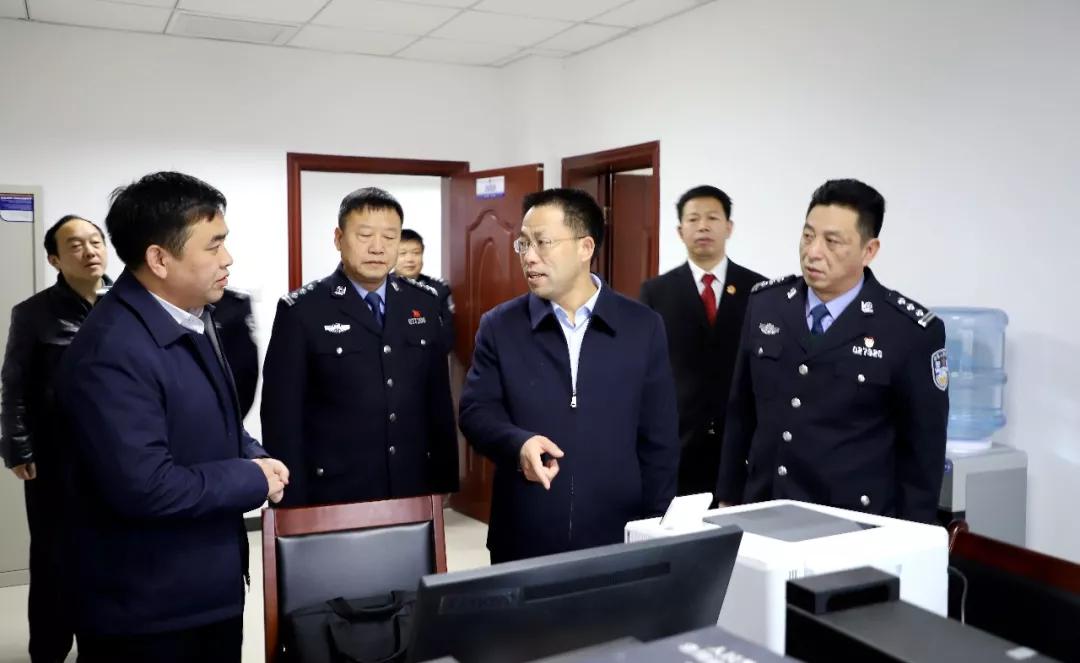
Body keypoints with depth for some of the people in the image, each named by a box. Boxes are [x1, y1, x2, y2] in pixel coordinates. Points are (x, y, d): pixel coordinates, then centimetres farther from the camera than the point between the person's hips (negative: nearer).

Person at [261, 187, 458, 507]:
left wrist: (445, 481, 5)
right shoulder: (301, 310, -8)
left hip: (416, 488, 4)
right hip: (335, 494, -3)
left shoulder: (425, 302, 4)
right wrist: (292, 502, -9)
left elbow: (439, 399, 7)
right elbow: (283, 415, -7)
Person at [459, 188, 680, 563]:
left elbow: (659, 440, 3)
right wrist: (518, 443, -24)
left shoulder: (643, 327, 1)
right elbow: (475, 411, -3)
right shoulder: (499, 326, 1)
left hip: (618, 540, 0)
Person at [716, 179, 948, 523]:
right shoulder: (764, 304, -1)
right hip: (762, 512, 3)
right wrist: (728, 497, 8)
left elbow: (923, 446, -5)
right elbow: (741, 412, 6)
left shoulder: (911, 331, -12)